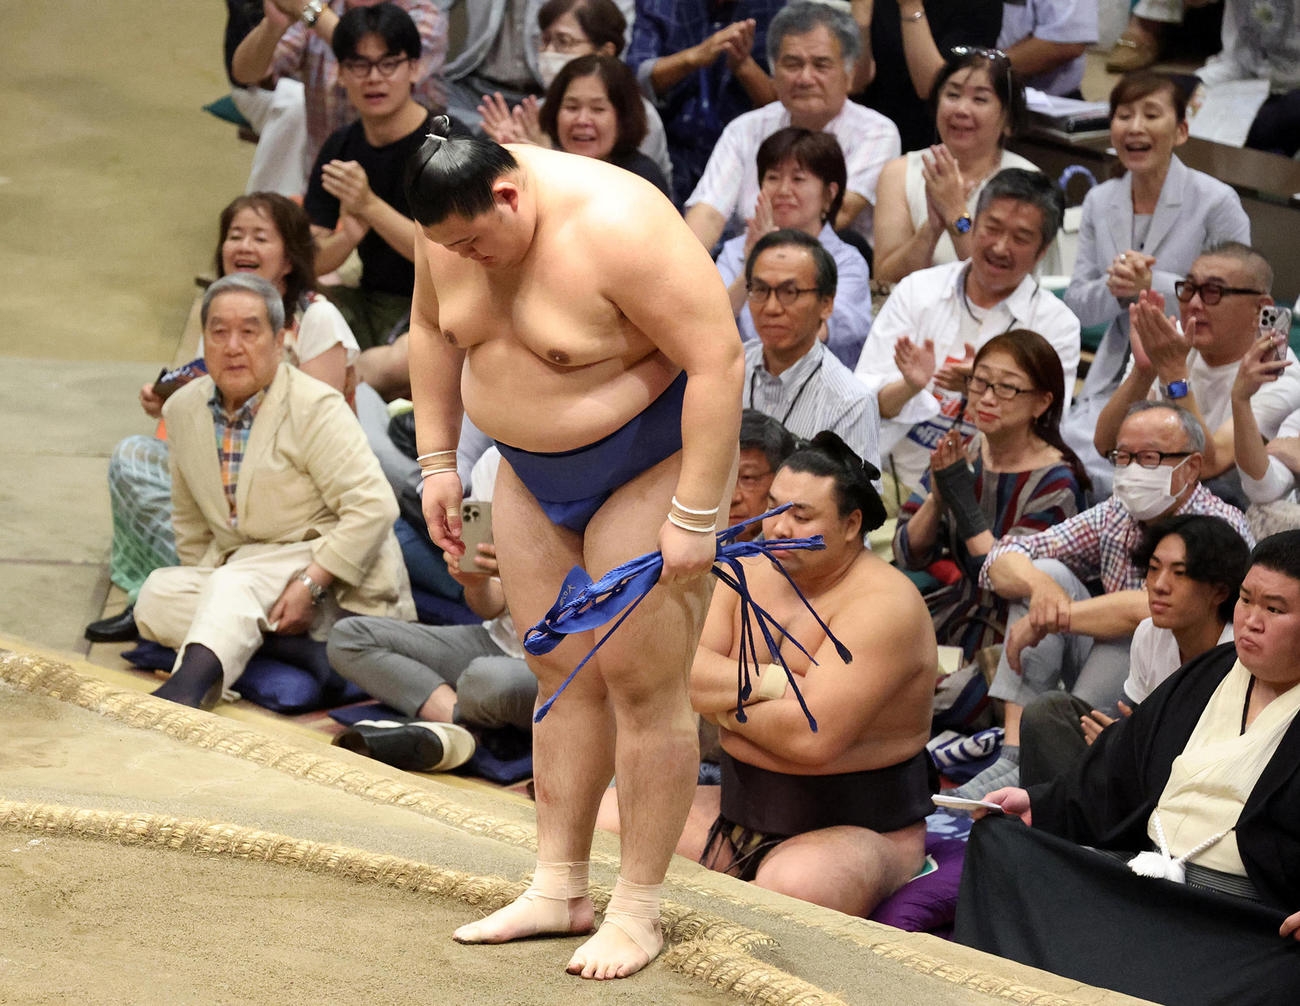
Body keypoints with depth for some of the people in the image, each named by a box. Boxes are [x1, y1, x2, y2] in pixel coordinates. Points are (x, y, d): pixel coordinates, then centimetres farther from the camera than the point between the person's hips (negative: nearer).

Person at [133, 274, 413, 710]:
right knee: (158, 596, -20)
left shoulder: (315, 408, -12)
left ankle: (190, 682, -62)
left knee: (234, 584, -35)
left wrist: (309, 584, -27)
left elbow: (373, 507, -20)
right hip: (235, 571, 7)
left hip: (330, 575, -7)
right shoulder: (183, 409, 8)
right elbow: (192, 525, 19)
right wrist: (200, 591, 7)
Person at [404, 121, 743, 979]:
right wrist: (438, 461, 10)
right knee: (561, 671, 9)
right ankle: (560, 889, 17)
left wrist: (695, 516, -27)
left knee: (642, 682, -5)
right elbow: (433, 328, 11)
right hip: (533, 471, 7)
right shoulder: (454, 228, -8)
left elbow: (718, 360, -29)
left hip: (650, 463, -7)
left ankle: (639, 908, 3)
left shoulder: (618, 228, -30)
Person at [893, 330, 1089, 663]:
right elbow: (908, 555, 1)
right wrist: (937, 498, -18)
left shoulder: (1055, 483, -16)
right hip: (959, 608, 6)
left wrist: (964, 503, -24)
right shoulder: (962, 453, 1)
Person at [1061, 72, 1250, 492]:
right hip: (1116, 376, 5)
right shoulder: (1099, 202, 8)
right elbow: (1078, 304, 8)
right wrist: (1114, 289, -16)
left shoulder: (1216, 202, -8)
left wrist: (1153, 285, -22)